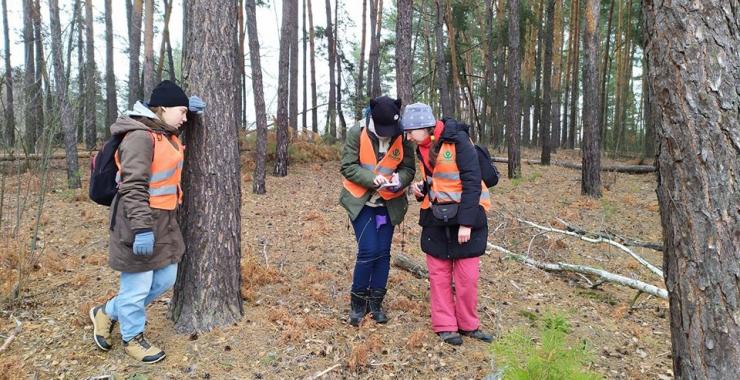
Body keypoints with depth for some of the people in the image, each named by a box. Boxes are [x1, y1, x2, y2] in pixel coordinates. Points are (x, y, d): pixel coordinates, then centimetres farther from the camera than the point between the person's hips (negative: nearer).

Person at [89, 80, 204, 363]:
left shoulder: (165, 133, 12)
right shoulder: (140, 136, -18)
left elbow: (170, 119, 39)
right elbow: (133, 187, -23)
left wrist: (187, 106, 19)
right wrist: (142, 228, -27)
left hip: (164, 222, 10)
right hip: (139, 222, -10)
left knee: (165, 279, 16)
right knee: (137, 285, 4)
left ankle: (107, 313, 35)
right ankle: (132, 338, 27)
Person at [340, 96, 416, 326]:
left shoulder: (402, 138, -8)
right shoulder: (357, 134, -13)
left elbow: (408, 168, -1)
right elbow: (348, 166, -12)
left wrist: (399, 180, -24)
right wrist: (372, 179, -27)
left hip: (389, 203, 3)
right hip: (361, 202, -2)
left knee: (383, 253, 6)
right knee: (368, 251, -9)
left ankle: (375, 303, 21)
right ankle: (357, 302, 10)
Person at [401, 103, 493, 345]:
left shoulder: (458, 140, -15)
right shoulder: (422, 148, 7)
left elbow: (472, 182, -18)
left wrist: (466, 223, -21)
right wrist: (421, 189, -3)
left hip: (466, 216, -6)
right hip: (435, 216, 6)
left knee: (467, 275, 0)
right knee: (438, 273, 6)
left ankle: (468, 324, 17)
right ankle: (445, 326, 17)